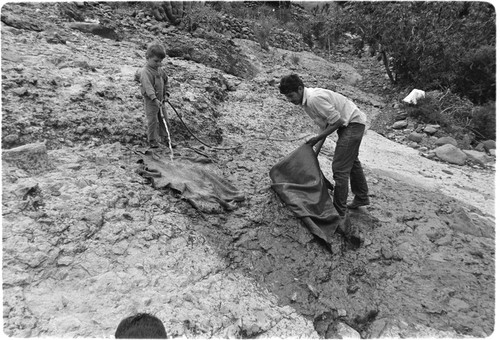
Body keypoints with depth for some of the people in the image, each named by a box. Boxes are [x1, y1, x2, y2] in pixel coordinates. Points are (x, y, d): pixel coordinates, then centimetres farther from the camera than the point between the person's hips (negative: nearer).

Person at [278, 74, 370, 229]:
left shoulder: (314, 99, -28)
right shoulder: (305, 101, 3)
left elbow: (337, 121, -24)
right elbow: (325, 125, 9)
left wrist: (317, 138, -16)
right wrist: (316, 150, 5)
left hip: (353, 123, -11)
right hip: (348, 124, 11)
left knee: (339, 168, -13)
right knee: (351, 161, 24)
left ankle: (340, 215, -6)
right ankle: (362, 198, 44)